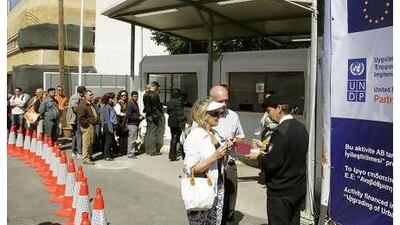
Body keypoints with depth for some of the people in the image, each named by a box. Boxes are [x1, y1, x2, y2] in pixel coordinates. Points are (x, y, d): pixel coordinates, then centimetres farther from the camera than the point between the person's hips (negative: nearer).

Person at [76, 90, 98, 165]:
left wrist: (96, 121, 17)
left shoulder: (91, 104, 17)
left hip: (92, 125, 10)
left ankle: (89, 156, 29)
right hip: (87, 126, -10)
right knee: (86, 143, -6)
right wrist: (87, 123, -17)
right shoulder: (82, 105, -14)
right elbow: (80, 118, -19)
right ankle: (86, 159, 0)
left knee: (91, 142, 17)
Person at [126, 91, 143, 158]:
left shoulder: (135, 103, 15)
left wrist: (140, 116, 8)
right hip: (132, 124, -10)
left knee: (134, 138, 15)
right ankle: (130, 153, 3)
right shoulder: (130, 104, -15)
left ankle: (132, 151, 26)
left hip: (136, 123, 10)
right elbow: (129, 116, -19)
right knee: (132, 138, -5)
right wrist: (138, 117, -15)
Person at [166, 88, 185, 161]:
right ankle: (173, 155, 4)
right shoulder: (178, 101, -14)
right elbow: (180, 113, -18)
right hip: (177, 122, -8)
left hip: (171, 122, 8)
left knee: (173, 137, 16)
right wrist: (182, 122, -17)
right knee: (176, 138, 0)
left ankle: (171, 155, 21)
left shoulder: (169, 102, 8)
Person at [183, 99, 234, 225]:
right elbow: (190, 170, -21)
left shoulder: (216, 134, 6)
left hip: (218, 187, 7)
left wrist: (225, 152, -4)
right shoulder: (194, 137, -16)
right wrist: (214, 156, -25)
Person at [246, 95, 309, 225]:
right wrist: (266, 148, 13)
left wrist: (258, 157, -5)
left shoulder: (280, 131, -22)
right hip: (299, 189, 8)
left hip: (281, 191, -8)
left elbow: (272, 163, -23)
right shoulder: (301, 127, 4)